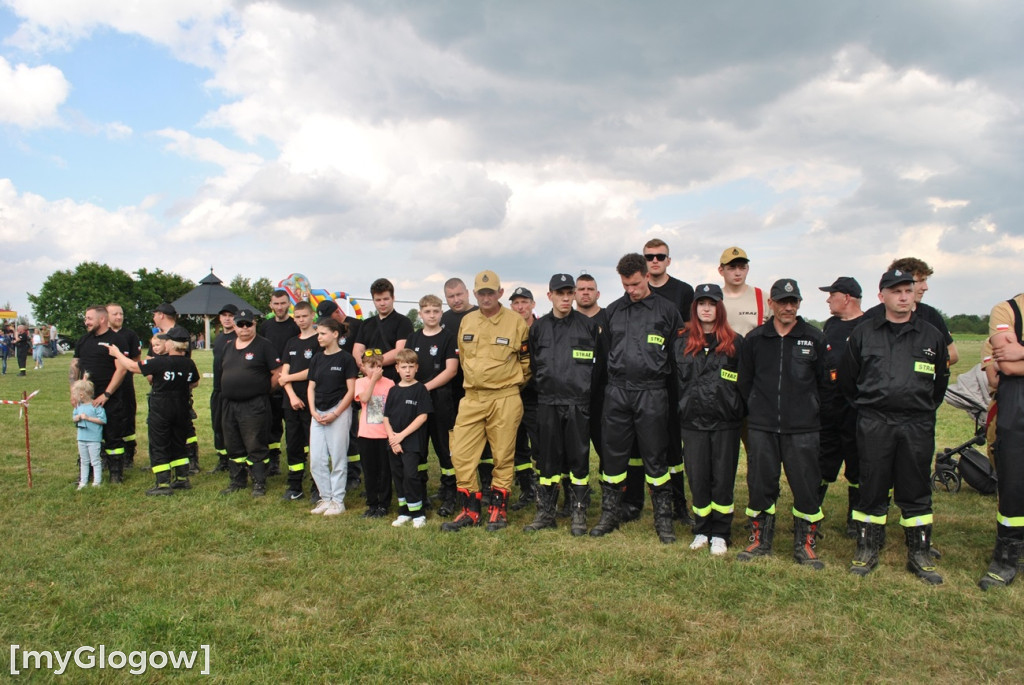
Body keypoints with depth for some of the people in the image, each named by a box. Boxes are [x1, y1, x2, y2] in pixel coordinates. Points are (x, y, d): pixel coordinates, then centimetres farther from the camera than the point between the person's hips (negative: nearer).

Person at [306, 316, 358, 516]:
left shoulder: (345, 358, -5)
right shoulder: (316, 360, 11)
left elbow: (351, 390, -8)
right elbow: (311, 387, 12)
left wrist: (335, 414, -13)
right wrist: (313, 411, -2)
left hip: (339, 413, -6)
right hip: (318, 413, 6)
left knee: (338, 459, 1)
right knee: (316, 460, 6)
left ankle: (338, 501, 12)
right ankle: (325, 498, 20)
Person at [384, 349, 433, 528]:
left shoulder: (420, 389, -4)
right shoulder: (393, 391, 10)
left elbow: (423, 416, -10)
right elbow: (386, 417, 9)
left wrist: (402, 435, -13)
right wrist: (392, 437, -6)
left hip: (413, 441, -5)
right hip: (394, 443, 5)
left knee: (410, 475, -10)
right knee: (398, 476, 10)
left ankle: (417, 513, 2)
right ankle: (404, 512, 21)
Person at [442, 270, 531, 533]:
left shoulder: (516, 322, -4)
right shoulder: (466, 322, 8)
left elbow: (526, 361, 5)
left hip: (505, 400, -4)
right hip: (471, 398, 4)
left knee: (503, 457, 4)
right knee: (461, 454, 1)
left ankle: (498, 509, 19)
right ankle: (470, 510, 14)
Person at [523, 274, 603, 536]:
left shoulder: (589, 326, 1)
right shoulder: (538, 328, 8)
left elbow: (601, 362, 6)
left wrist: (587, 388, 3)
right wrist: (544, 387, 9)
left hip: (579, 403, -2)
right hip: (548, 403, 2)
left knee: (579, 458, 2)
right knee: (548, 458, 7)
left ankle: (579, 514, 13)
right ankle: (545, 512, 17)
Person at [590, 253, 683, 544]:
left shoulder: (667, 310, 2)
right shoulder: (612, 311, 11)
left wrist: (675, 396, 0)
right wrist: (608, 386, 10)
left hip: (652, 394, -3)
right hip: (617, 392, 3)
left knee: (655, 459, 4)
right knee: (613, 456, 8)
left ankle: (663, 519, 16)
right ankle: (609, 515, 21)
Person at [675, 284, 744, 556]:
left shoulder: (735, 342, 4)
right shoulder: (683, 343, 10)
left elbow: (743, 382, 5)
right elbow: (677, 381, 13)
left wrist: (737, 410, -2)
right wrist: (683, 408, 7)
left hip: (725, 422, -2)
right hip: (692, 421, 2)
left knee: (723, 478, 4)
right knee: (697, 478, 6)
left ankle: (720, 533, 16)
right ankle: (702, 530, 21)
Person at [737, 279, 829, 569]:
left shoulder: (815, 339, 3)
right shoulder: (754, 339, 6)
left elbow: (824, 383, 8)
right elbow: (744, 382, 13)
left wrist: (809, 409, 6)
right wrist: (758, 409, 9)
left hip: (803, 430, -1)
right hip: (761, 428, 1)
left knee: (806, 488, 2)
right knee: (760, 486, 6)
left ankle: (805, 545, 17)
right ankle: (760, 541, 21)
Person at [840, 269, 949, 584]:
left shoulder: (931, 335, 8)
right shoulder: (863, 333, 5)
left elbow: (941, 379, 19)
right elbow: (847, 378, 12)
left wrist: (925, 408, 14)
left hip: (918, 426, 1)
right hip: (873, 425, -1)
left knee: (916, 491, 7)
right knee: (872, 489, 5)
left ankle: (920, 555, 19)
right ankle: (867, 550, 16)